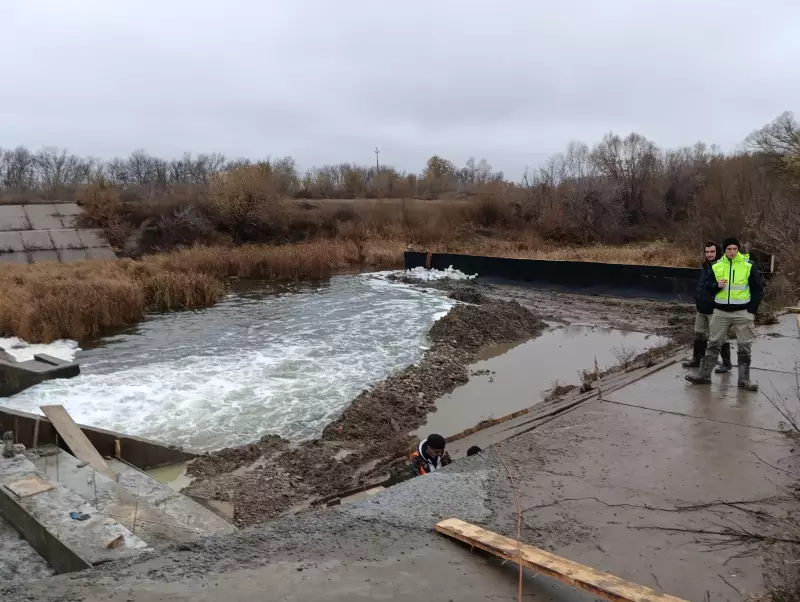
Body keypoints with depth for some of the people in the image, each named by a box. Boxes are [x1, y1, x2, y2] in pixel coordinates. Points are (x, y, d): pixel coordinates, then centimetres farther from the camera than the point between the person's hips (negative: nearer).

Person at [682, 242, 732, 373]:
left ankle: (726, 363, 9)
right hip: (702, 309, 9)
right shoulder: (706, 267, 13)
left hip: (715, 310, -9)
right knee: (699, 334, 17)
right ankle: (697, 359, 29)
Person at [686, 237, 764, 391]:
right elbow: (705, 285, 8)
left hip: (742, 312, -2)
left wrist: (752, 310, -5)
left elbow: (758, 289, 0)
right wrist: (716, 285, -14)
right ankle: (704, 375, 12)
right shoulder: (716, 266, 2)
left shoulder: (748, 265, -4)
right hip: (720, 311, 2)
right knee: (713, 343, 6)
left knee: (744, 347, 4)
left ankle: (744, 380, 12)